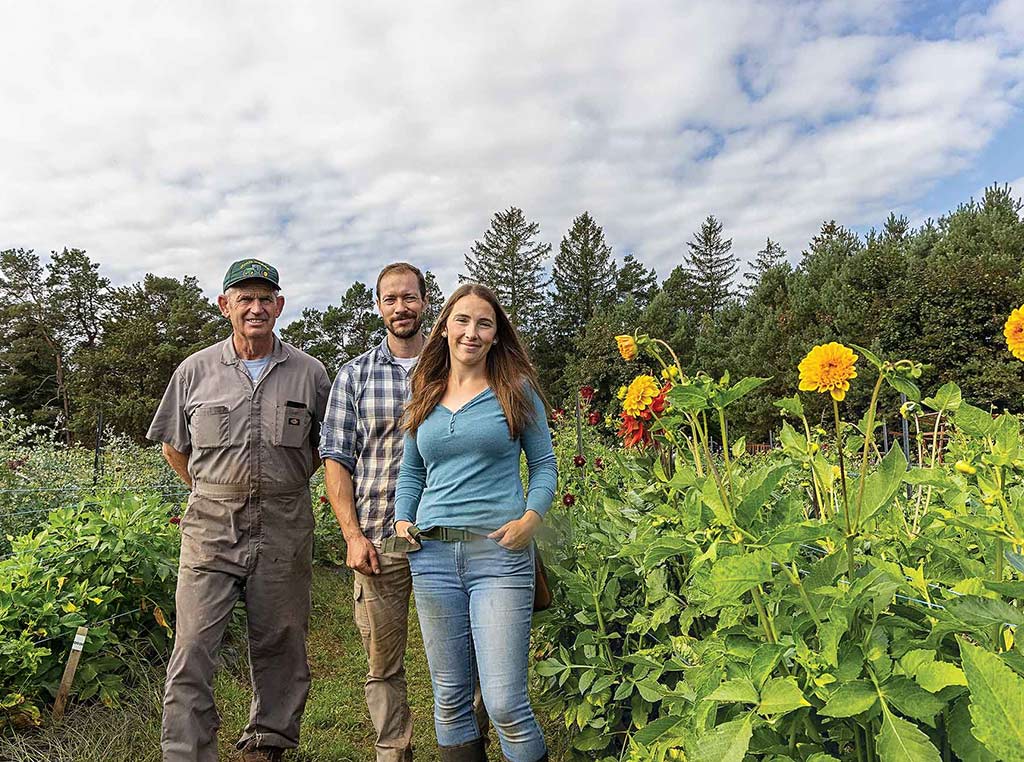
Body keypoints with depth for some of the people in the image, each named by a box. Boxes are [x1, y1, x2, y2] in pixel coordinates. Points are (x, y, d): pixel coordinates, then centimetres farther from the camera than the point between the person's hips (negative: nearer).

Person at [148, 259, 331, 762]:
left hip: (284, 529, 1)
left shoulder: (309, 373, 4)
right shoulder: (195, 370, 4)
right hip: (211, 526, 0)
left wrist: (285, 483, 9)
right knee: (193, 647, -3)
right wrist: (212, 491, 10)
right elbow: (172, 443, 15)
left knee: (280, 645, 11)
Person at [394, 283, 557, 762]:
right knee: (450, 700, 13)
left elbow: (544, 466, 6)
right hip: (432, 555, 4)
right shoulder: (424, 397, 13)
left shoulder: (517, 390, 3)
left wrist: (531, 517, -11)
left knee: (505, 704, -6)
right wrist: (402, 521, 4)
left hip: (500, 552, -4)